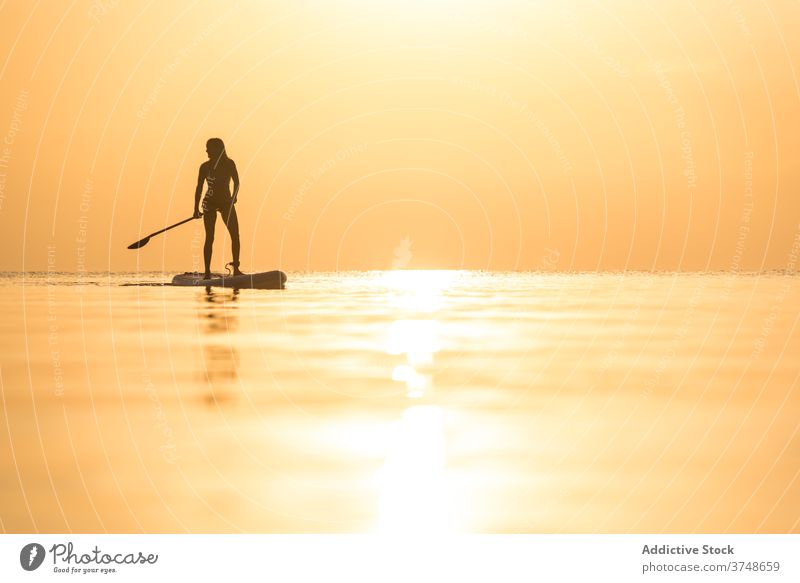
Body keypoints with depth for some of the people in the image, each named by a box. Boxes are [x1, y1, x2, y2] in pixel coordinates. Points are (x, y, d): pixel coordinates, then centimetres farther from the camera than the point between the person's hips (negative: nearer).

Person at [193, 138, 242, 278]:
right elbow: (199, 188, 1)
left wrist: (234, 196, -20)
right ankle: (207, 272, -1)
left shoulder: (229, 164, 1)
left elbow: (236, 182, -3)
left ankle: (236, 269, 1)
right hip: (210, 203, -1)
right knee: (209, 238, -4)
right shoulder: (205, 166, 0)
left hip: (226, 202, 1)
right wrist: (196, 208, -4)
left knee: (235, 235, -5)